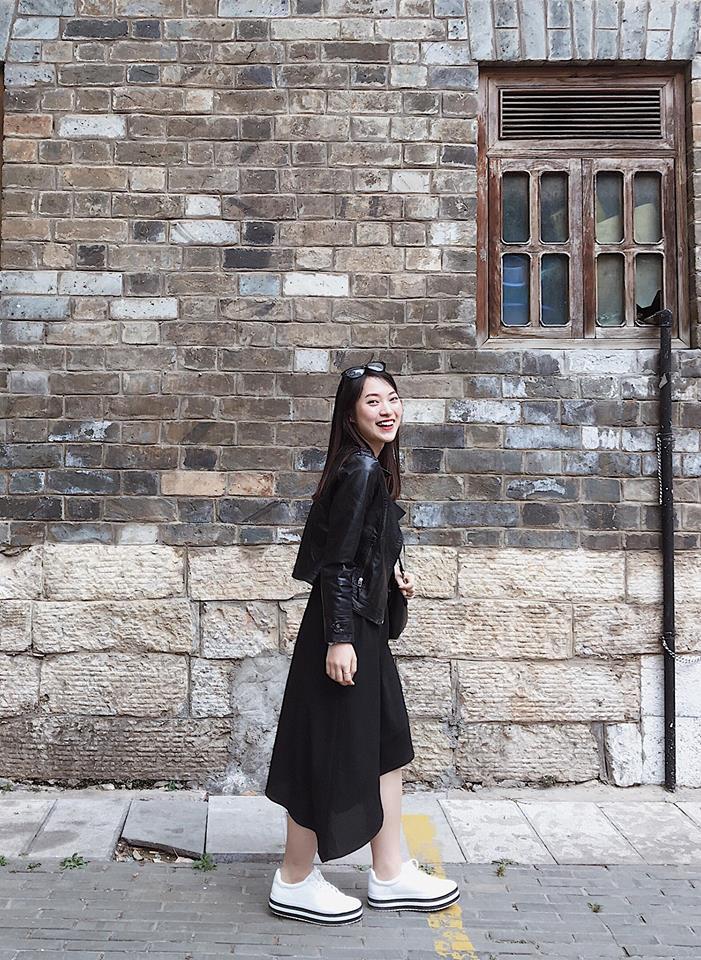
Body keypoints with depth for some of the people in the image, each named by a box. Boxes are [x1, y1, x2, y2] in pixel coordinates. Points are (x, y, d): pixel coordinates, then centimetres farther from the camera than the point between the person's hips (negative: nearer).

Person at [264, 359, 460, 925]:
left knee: (387, 744, 14)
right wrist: (339, 639, -23)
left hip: (364, 626, 10)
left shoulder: (373, 467, 11)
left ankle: (389, 876, 27)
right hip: (344, 628, -10)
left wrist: (392, 580, 14)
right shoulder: (360, 468, -17)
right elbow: (337, 560, -21)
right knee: (332, 752, 2)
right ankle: (295, 883, 19)